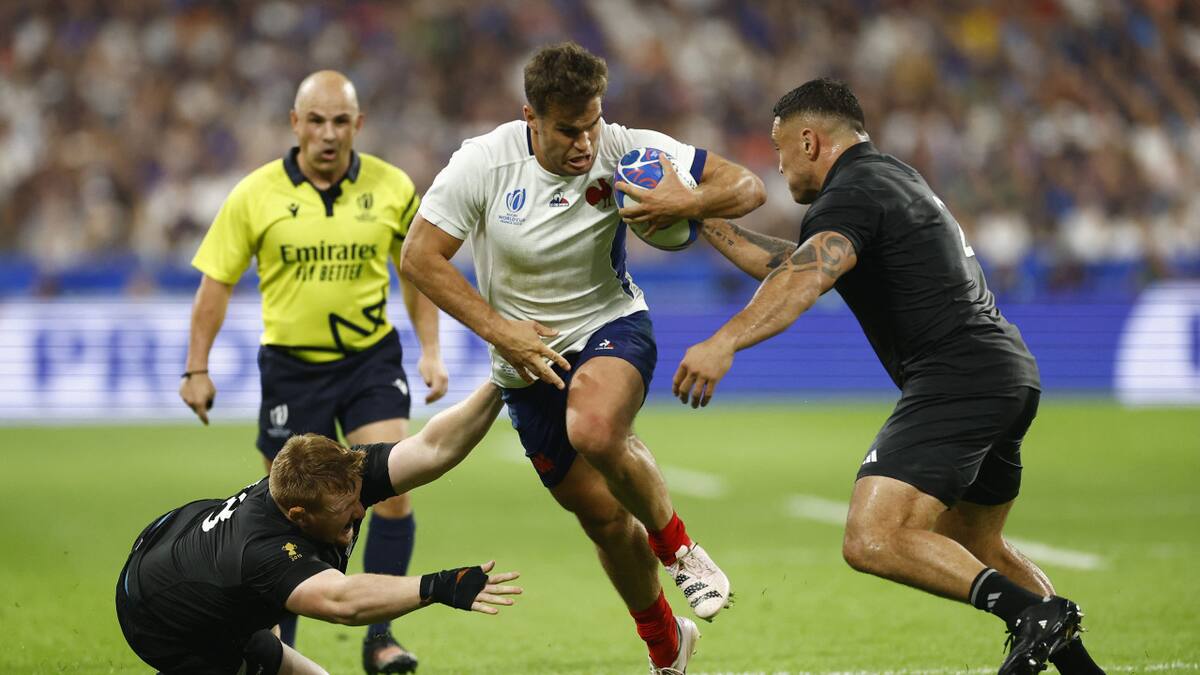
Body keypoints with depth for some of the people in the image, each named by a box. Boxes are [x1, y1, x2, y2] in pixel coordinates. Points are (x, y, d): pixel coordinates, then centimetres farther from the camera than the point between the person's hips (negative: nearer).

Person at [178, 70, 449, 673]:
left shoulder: (392, 188, -3)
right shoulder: (255, 195, -7)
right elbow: (216, 281, 0)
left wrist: (430, 352, 3)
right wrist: (197, 369, -2)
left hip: (371, 358, 1)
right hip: (291, 366, -1)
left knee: (392, 489, -15)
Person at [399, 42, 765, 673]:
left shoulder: (624, 150, -15)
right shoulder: (483, 163, -16)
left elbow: (746, 186, -13)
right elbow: (419, 256, -11)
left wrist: (688, 203, -35)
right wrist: (499, 329, -17)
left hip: (611, 325, -2)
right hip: (529, 361, 2)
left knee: (595, 431, -36)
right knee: (602, 514, 6)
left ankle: (678, 548, -8)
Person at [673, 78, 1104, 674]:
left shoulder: (851, 194, -9)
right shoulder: (892, 176, 22)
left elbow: (804, 282, -29)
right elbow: (792, 265, 31)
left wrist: (724, 342, -41)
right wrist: (704, 223, 31)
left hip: (955, 378, -11)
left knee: (872, 542, -20)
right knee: (973, 550, 26)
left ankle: (1034, 611, -26)